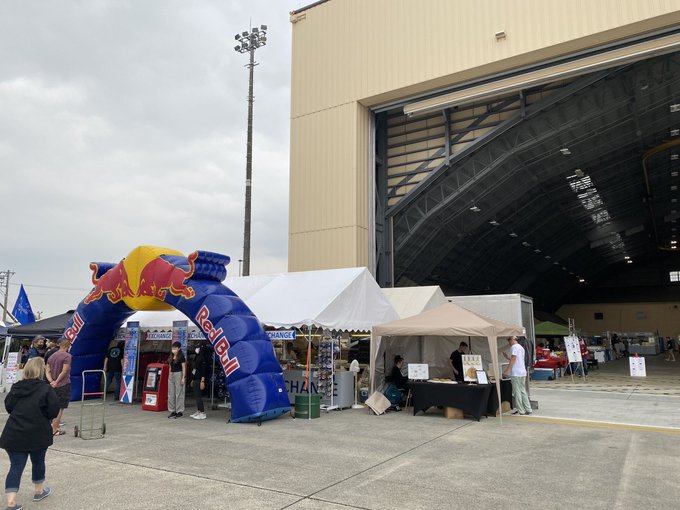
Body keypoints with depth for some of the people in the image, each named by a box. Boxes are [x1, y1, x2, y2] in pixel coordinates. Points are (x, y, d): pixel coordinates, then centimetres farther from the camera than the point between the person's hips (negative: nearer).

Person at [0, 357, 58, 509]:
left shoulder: (16, 387, 1)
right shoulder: (46, 389, -13)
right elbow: (54, 411, -14)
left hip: (14, 434, 3)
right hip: (38, 434, -3)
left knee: (16, 466, 6)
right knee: (38, 462, 18)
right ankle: (39, 491, 37)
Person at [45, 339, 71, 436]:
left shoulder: (52, 356, 13)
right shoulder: (67, 356, -12)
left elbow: (47, 371, 6)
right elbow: (64, 371, -19)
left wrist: (51, 381, -6)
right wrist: (56, 381, -10)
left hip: (54, 386, 7)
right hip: (64, 385, -7)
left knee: (56, 407, 18)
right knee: (60, 408, 0)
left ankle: (55, 427, 24)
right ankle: (54, 430, 3)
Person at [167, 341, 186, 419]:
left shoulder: (181, 357, -8)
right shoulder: (171, 357, 11)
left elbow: (184, 368, -9)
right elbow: (170, 367, 17)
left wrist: (183, 378, -14)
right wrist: (169, 376, 13)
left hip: (178, 374, -7)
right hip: (171, 375, 7)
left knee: (179, 394, -3)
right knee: (171, 394, 8)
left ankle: (180, 411, 3)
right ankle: (173, 411, 16)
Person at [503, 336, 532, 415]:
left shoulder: (514, 347, -10)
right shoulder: (521, 347, 18)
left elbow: (513, 360, -16)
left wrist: (507, 371, -16)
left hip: (516, 373, -9)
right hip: (522, 372, 9)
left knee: (517, 392, -3)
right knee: (523, 391, 13)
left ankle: (521, 411, -1)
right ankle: (528, 409, 14)